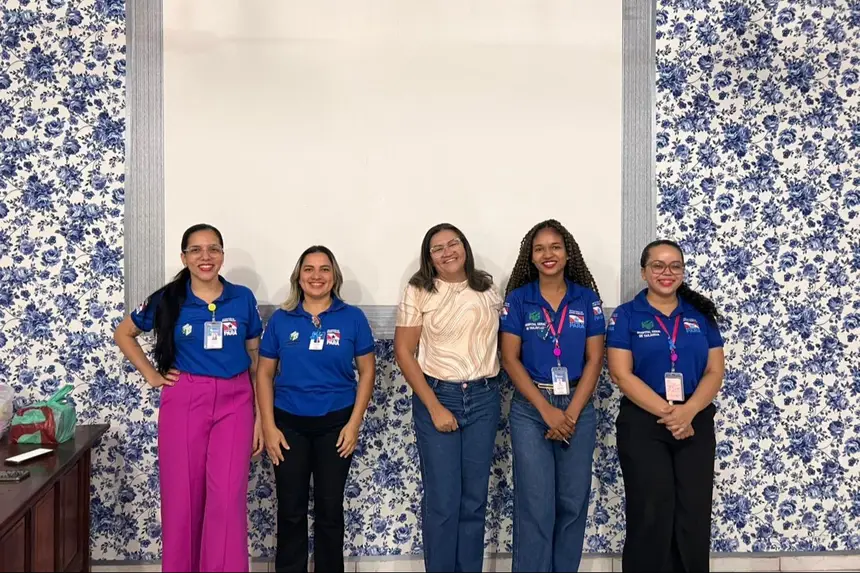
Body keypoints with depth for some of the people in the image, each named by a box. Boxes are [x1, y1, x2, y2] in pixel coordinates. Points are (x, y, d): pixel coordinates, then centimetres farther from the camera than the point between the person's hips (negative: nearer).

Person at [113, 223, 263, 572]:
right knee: (182, 497, 6)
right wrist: (151, 374, 5)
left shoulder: (243, 298, 1)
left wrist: (261, 416, 4)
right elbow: (123, 334, 15)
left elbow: (255, 358, 6)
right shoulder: (168, 299, 0)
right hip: (183, 401, 0)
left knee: (228, 496, -6)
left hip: (234, 402, 0)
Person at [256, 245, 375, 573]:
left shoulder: (352, 318, -1)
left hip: (335, 423, 0)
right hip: (289, 424, 1)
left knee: (330, 510, 10)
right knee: (291, 512, 8)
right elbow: (264, 373, 3)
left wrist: (354, 423, -7)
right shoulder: (281, 319, 1)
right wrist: (269, 426, -4)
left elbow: (367, 371, 0)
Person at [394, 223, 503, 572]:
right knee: (442, 500, 1)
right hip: (437, 395, -3)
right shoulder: (418, 292, -4)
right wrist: (434, 406, -11)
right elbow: (403, 352, -6)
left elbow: (502, 337, 18)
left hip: (484, 398, 3)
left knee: (475, 498, 9)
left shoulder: (488, 289, 6)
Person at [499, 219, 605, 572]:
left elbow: (594, 360, 0)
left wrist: (571, 413, -9)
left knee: (573, 501, 8)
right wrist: (547, 410, -12)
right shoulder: (518, 300, -1)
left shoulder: (587, 299, 3)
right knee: (535, 503, 0)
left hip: (578, 407, 2)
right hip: (530, 409, -2)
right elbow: (510, 360, -5)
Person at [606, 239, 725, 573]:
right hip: (643, 424, -3)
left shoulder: (701, 315, 8)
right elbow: (622, 374, -9)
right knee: (650, 514, 2)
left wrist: (688, 410, -15)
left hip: (696, 423, 3)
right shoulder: (626, 316, -1)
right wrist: (667, 411, -17)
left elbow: (715, 371, 2)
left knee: (694, 514, 6)